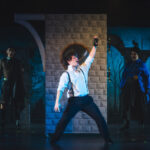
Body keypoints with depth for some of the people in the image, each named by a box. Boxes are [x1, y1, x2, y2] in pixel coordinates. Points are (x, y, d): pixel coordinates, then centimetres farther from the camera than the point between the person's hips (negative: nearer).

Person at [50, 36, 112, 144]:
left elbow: (90, 58, 14)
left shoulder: (83, 68, 13)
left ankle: (107, 139, 9)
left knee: (100, 118, 0)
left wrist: (95, 46, 4)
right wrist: (57, 103, -21)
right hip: (74, 101, -4)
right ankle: (54, 139, 3)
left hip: (86, 99, 4)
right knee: (64, 120, -10)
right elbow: (60, 89, -10)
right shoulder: (66, 74, -2)